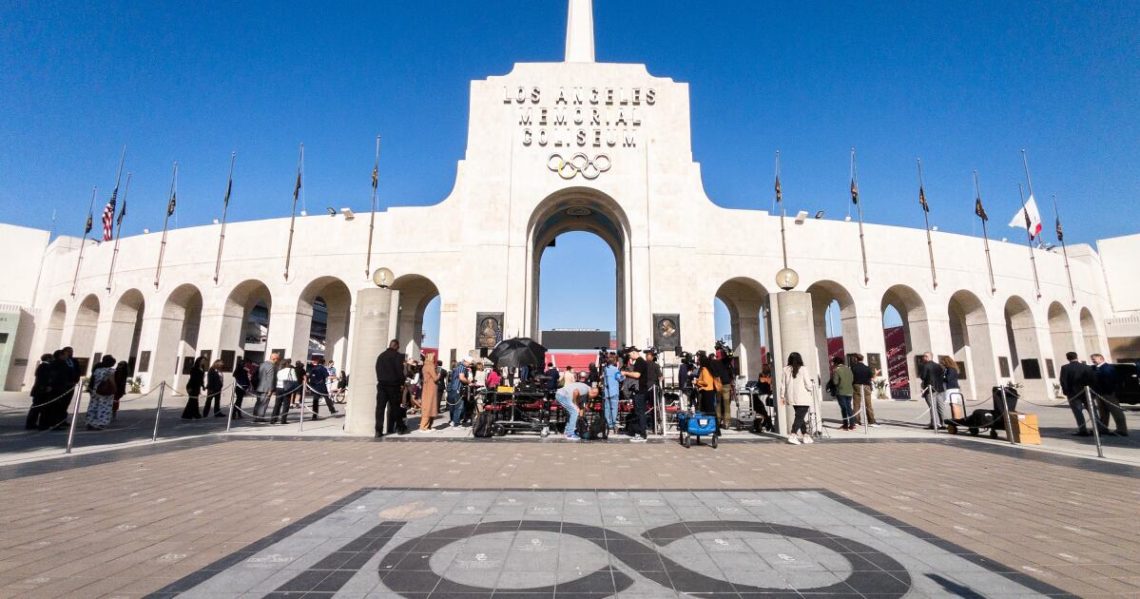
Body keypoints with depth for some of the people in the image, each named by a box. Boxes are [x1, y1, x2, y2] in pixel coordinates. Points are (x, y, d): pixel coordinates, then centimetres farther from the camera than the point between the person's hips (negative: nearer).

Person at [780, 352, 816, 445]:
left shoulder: (786, 370, 3)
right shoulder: (803, 369, -9)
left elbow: (782, 384, 6)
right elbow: (808, 384, -8)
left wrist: (782, 396, 14)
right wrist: (812, 389, 14)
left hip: (792, 398, 5)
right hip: (803, 398, -5)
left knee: (800, 416, 17)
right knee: (800, 417, -4)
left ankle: (805, 435, 23)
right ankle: (792, 435, -15)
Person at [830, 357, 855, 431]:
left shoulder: (837, 370, -13)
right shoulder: (848, 369, 6)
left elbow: (835, 382, -15)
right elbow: (852, 379, 10)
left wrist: (832, 374, 0)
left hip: (841, 392, -6)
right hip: (849, 391, 6)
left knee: (843, 408, 1)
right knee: (849, 407, 13)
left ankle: (845, 425, 3)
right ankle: (852, 424, 12)